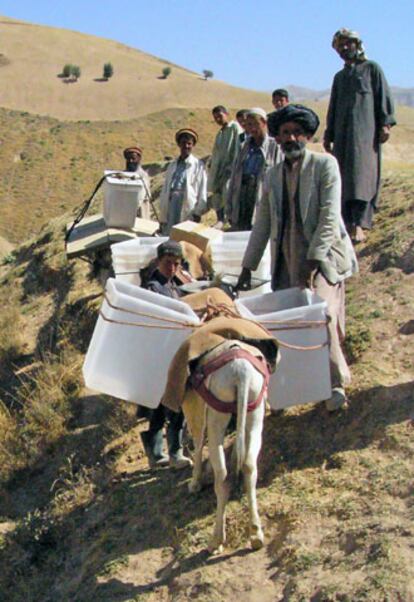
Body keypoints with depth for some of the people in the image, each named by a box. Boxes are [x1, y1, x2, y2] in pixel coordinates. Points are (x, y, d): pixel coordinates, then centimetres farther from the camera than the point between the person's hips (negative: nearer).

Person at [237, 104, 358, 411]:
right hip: (287, 260, 5)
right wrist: (248, 268, 15)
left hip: (323, 255, -5)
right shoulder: (273, 174, 13)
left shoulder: (325, 164, -3)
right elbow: (263, 225, 17)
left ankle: (336, 383, -5)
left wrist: (313, 260, -19)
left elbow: (330, 217, -11)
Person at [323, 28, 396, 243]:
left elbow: (383, 96, 1)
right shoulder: (339, 77, 24)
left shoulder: (372, 68, 10)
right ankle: (348, 222, 0)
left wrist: (385, 123, -10)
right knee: (343, 176, -2)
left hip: (365, 130, -5)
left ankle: (359, 225, -24)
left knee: (362, 173, -16)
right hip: (343, 132, 5)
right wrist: (328, 134, 16)